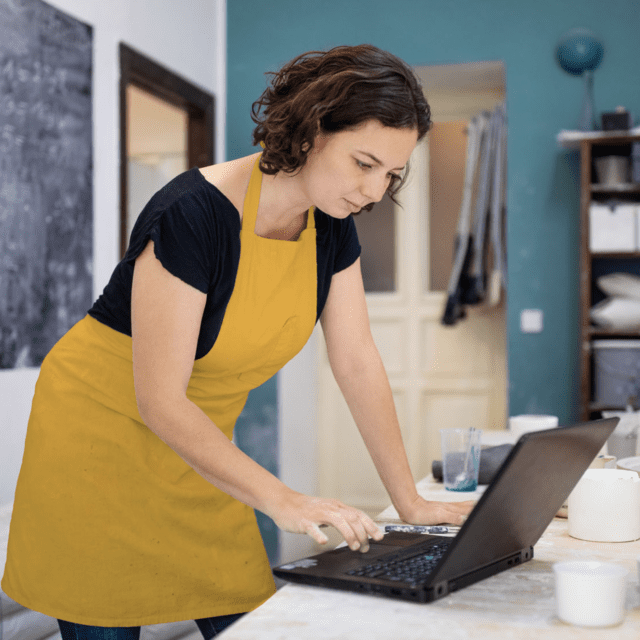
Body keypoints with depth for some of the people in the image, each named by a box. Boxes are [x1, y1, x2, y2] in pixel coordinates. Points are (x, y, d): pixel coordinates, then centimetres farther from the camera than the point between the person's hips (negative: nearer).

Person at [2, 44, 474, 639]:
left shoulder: (332, 225, -6)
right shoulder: (192, 214, -28)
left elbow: (358, 364, -2)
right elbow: (158, 400, -28)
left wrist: (410, 502, -4)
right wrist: (281, 500, -33)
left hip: (197, 439, 6)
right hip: (102, 429, -6)